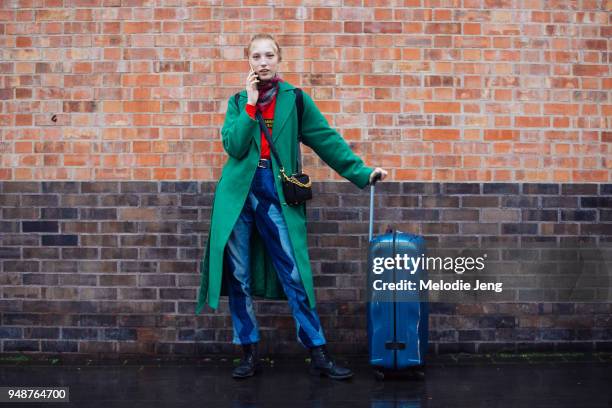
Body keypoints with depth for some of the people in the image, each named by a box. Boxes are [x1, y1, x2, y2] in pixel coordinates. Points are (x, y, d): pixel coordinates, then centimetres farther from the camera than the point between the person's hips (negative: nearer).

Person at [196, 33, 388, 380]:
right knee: (238, 276, 4)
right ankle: (250, 353, 16)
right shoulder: (238, 102, 10)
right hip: (239, 194, 2)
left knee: (295, 276, -3)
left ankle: (319, 355, 5)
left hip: (277, 195, -2)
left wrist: (362, 173, -2)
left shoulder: (294, 99, 4)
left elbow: (328, 140, 3)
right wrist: (251, 104, -10)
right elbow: (233, 147, -5)